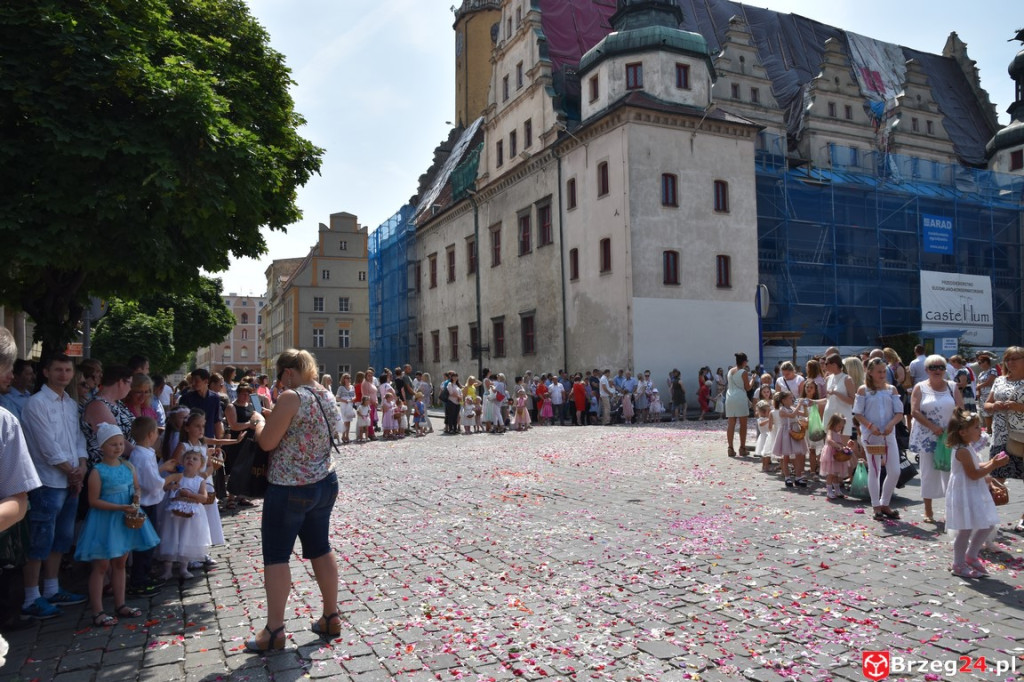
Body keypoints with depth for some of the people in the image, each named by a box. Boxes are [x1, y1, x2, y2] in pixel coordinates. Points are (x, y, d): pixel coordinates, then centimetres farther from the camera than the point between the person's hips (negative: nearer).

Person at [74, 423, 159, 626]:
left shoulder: (129, 467, 3)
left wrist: (136, 498, -8)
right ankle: (97, 612, 9)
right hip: (104, 523, -6)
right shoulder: (98, 471, -14)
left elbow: (136, 488, 15)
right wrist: (121, 507, -22)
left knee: (120, 564, 15)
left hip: (126, 521, 6)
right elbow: (94, 501, -17)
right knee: (101, 566, 0)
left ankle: (120, 605, 26)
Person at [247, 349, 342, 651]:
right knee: (321, 549, 15)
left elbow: (267, 442, -16)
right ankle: (331, 618, 24)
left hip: (290, 489, -8)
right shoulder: (328, 397, 6)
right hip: (325, 483, 8)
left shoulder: (292, 398, -19)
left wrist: (259, 421, 3)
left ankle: (274, 631, 11)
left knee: (276, 557, 5)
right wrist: (275, 418, 17)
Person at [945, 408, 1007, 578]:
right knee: (966, 530, -1)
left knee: (987, 525, 15)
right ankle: (958, 565, 13)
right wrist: (993, 465, -20)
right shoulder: (963, 451, -22)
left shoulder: (969, 448, 10)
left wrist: (991, 462, 6)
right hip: (965, 495, -10)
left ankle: (971, 556, 30)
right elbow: (974, 474, -22)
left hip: (975, 495, 10)